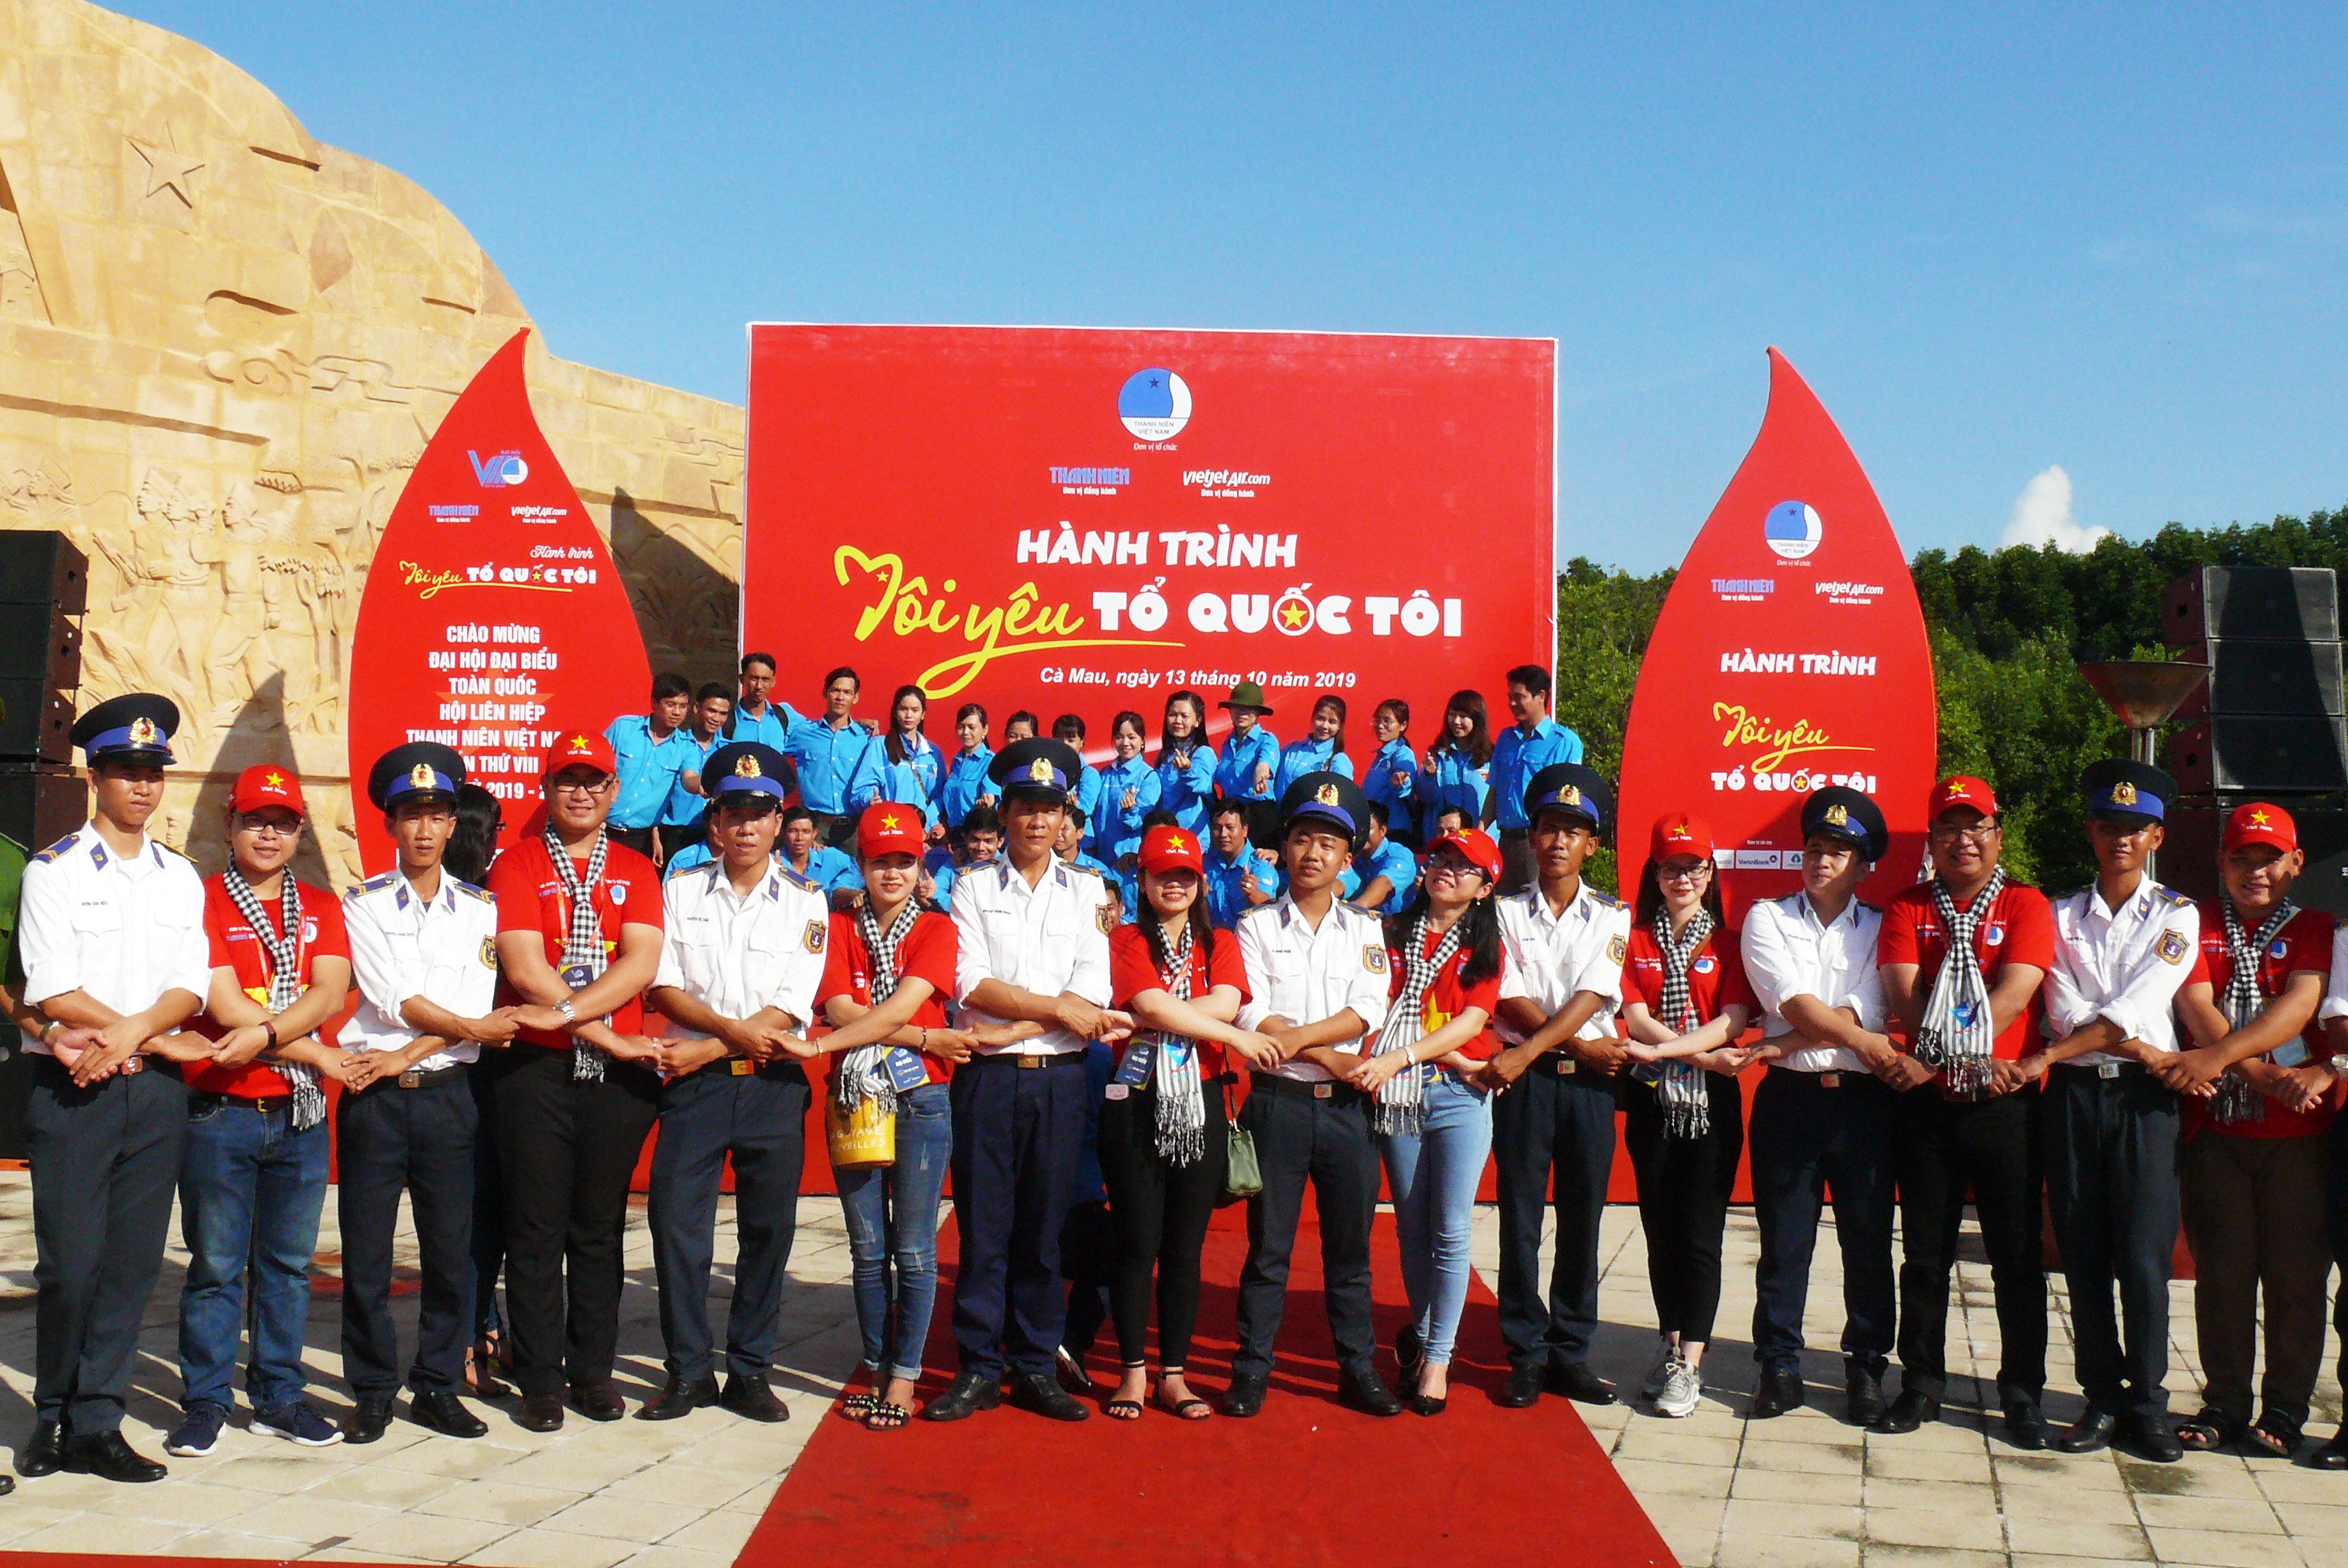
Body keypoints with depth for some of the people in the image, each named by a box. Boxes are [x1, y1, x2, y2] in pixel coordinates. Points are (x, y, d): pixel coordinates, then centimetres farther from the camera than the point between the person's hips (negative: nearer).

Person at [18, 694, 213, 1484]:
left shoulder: (182, 878, 14)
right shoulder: (54, 871, 1)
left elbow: (191, 988, 4)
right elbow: (53, 994, -8)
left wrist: (127, 1036, -13)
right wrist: (162, 1036, -9)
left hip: (156, 1091, 4)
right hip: (71, 1091, -4)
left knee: (133, 1262, 3)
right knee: (70, 1262, -4)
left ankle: (96, 1425, 11)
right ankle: (53, 1416, 15)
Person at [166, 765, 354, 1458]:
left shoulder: (321, 908, 13)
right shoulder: (204, 900, 0)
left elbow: (330, 992, -3)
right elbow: (224, 1005, -10)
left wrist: (265, 1034, -20)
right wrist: (319, 1055, -11)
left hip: (300, 1114, 4)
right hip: (220, 1111, -4)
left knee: (288, 1262, 9)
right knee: (215, 1264, 2)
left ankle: (279, 1395, 19)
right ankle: (205, 1401, 12)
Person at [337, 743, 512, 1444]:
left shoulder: (480, 907, 8)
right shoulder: (363, 904, 4)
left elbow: (476, 1008, -2)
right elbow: (395, 999, -7)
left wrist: (402, 1056, -11)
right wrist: (470, 1028, -7)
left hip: (448, 1094, 2)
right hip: (374, 1095, -1)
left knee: (451, 1249, 4)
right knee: (366, 1252, 1)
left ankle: (438, 1386, 16)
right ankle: (372, 1392, 13)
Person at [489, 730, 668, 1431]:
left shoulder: (635, 870, 11)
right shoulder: (517, 864, 3)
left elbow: (641, 964, -4)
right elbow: (527, 969, -9)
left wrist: (565, 1011, -17)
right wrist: (605, 1034, -13)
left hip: (619, 1074, 2)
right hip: (537, 1067, -2)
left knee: (600, 1227, 8)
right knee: (537, 1228, 1)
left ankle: (593, 1371, 18)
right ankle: (539, 1380, 10)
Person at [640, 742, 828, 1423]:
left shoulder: (805, 902, 4)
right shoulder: (680, 891, 9)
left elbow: (789, 1009, -4)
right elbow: (662, 987, 0)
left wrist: (703, 1050, -10)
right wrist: (731, 1028, -15)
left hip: (774, 1085, 0)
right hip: (693, 1083, 0)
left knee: (768, 1230, 4)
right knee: (677, 1222, -3)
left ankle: (750, 1373, 15)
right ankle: (687, 1372, 10)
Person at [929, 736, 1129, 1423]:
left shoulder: (1085, 893, 11)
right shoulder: (974, 890, 8)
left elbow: (1093, 992, 0)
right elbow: (973, 984, -4)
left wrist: (1008, 1021, -11)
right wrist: (1058, 1008, -10)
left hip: (1059, 1078, 1)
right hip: (987, 1076, -1)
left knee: (1043, 1229, 5)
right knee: (982, 1227, 0)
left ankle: (1036, 1369, 13)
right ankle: (978, 1369, 9)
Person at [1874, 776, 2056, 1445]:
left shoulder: (2026, 906, 3)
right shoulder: (1908, 908, 8)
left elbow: (2012, 995, -11)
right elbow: (1904, 996, -4)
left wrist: (1942, 1052, -20)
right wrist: (1973, 1058, -17)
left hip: (2004, 1105, -2)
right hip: (1925, 1105, 2)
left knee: (2017, 1254, 3)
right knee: (1925, 1253, 9)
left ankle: (2023, 1394, 14)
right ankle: (1922, 1383, 19)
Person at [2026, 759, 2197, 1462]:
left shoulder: (2178, 916, 5)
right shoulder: (2062, 915, 11)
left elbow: (2136, 1006, -8)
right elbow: (2067, 1011, 0)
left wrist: (2049, 1056, -14)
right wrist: (2132, 1045, -15)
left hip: (2143, 1094, -2)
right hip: (2074, 1092, 2)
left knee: (2145, 1252, -7)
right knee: (2084, 1253, 3)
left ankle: (2147, 1404, 4)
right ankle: (2102, 1399, 11)